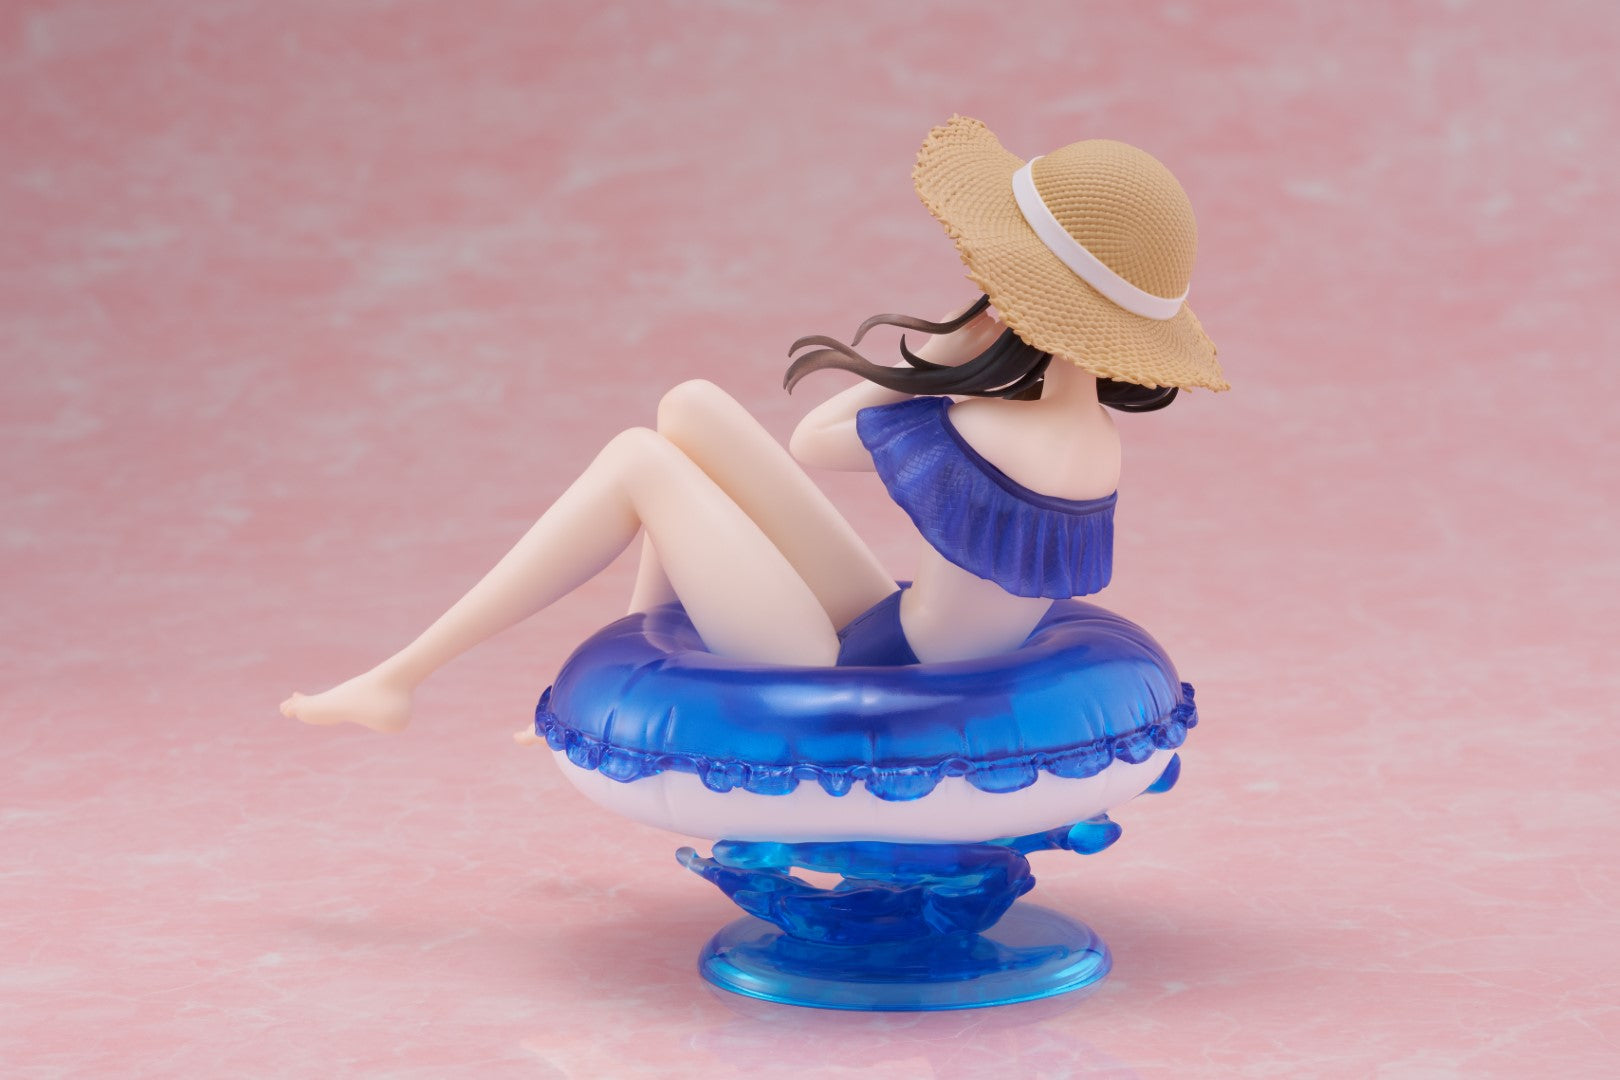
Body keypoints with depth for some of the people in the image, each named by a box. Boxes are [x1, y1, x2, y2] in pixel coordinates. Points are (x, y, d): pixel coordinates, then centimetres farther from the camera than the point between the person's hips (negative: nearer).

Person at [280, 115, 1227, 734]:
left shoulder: (989, 445, -31)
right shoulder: (1095, 435, -4)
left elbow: (813, 441, -10)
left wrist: (952, 352, -4)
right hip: (890, 651, 8)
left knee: (640, 463, -5)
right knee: (692, 407, 5)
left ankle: (398, 680, 6)